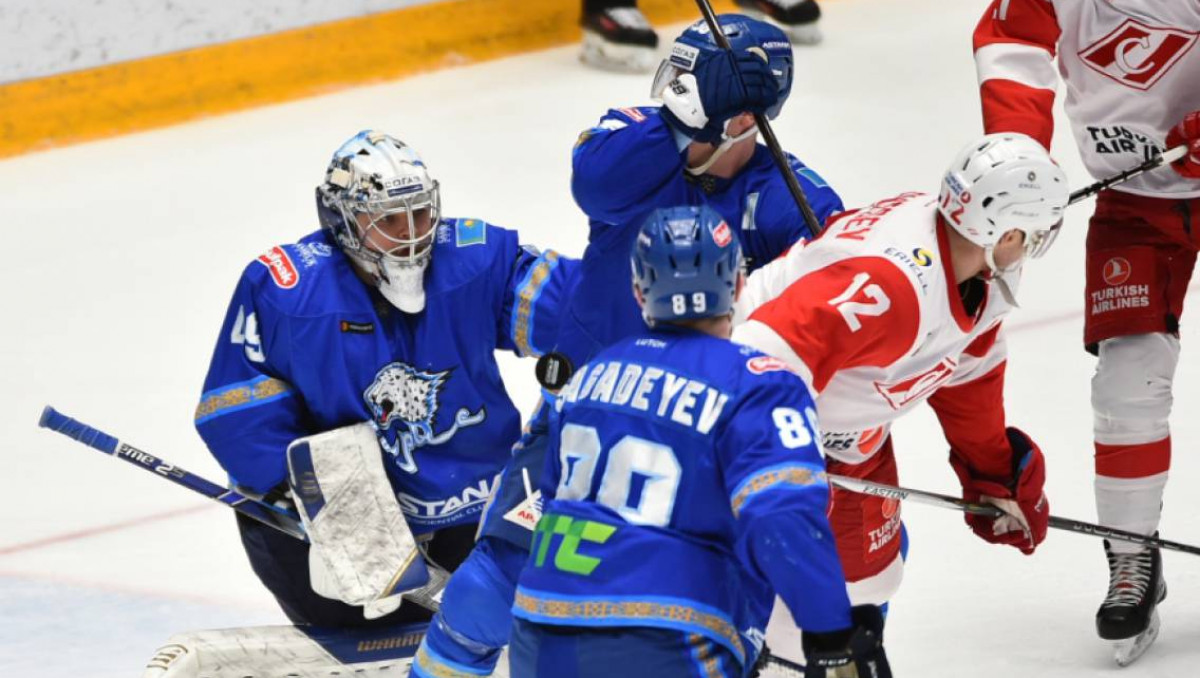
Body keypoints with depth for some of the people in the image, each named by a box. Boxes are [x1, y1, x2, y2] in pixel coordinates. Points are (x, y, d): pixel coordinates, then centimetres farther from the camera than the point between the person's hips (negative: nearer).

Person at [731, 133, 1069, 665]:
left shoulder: (979, 266, -7)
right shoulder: (889, 281, -38)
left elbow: (968, 378, 10)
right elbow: (770, 349, -43)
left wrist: (995, 477, 16)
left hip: (848, 434, 9)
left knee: (871, 564, 18)